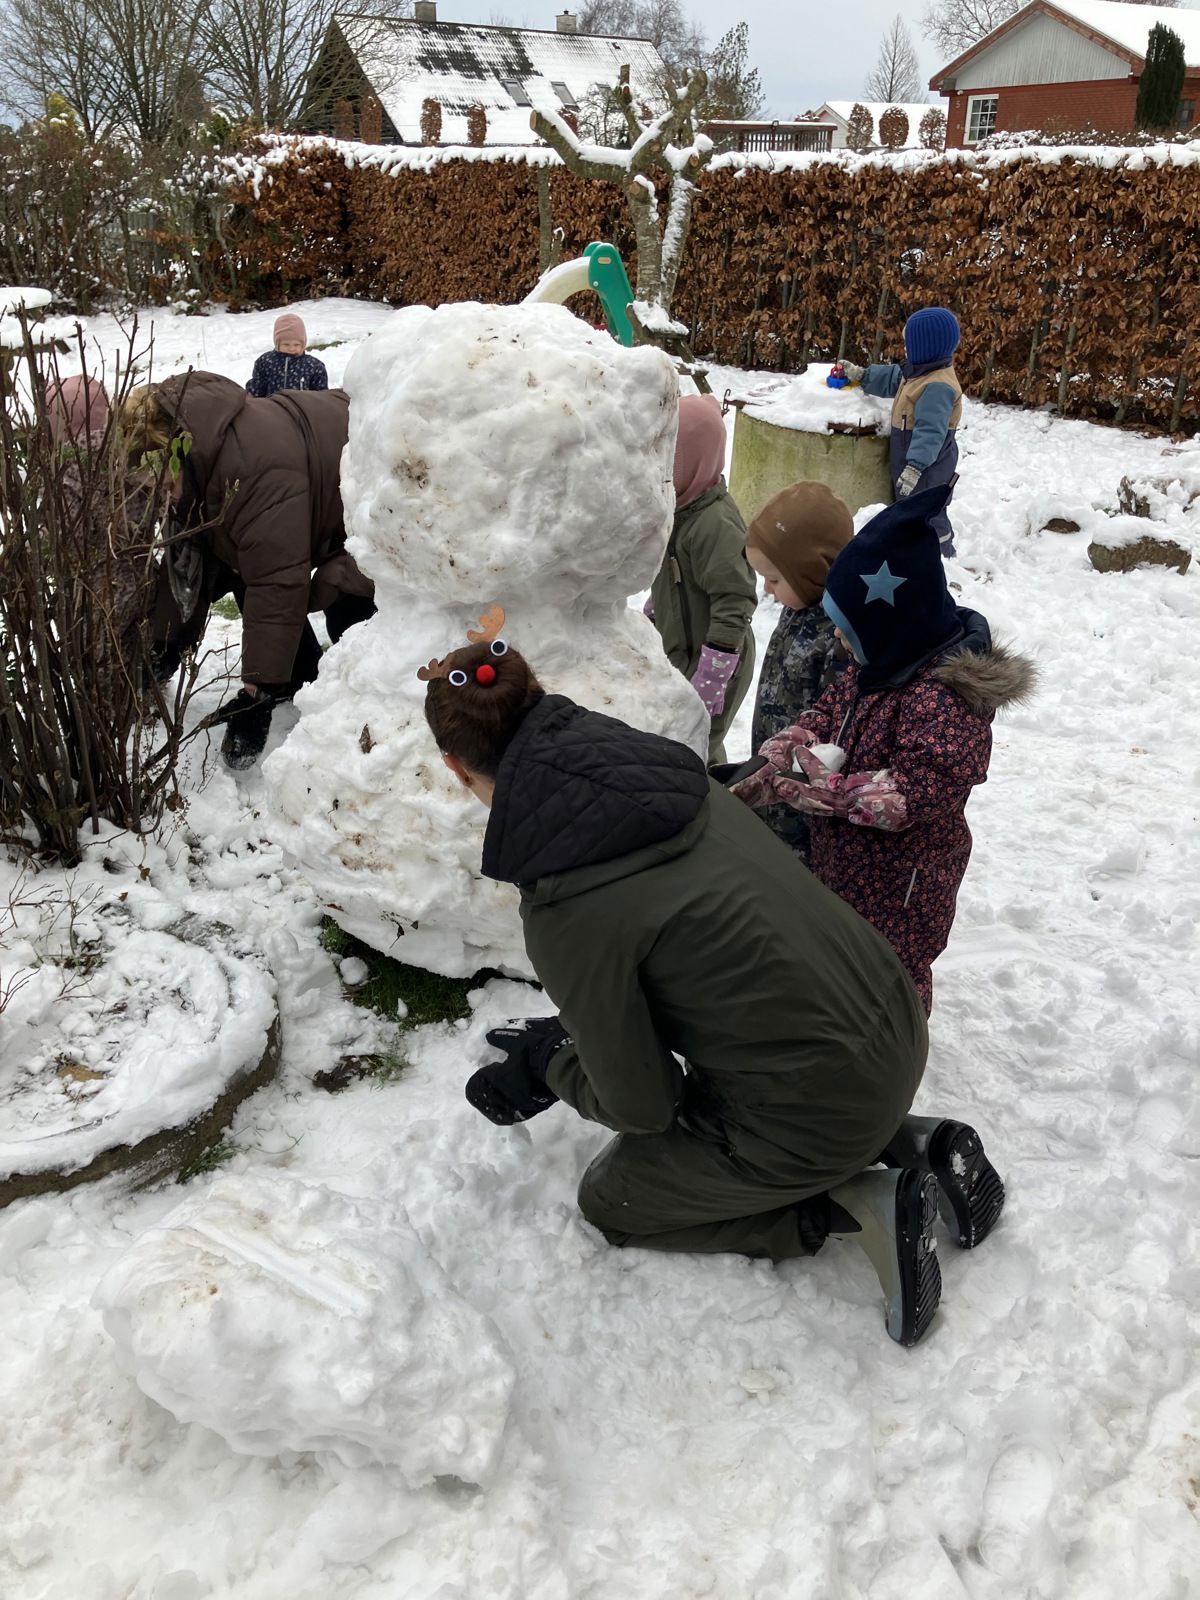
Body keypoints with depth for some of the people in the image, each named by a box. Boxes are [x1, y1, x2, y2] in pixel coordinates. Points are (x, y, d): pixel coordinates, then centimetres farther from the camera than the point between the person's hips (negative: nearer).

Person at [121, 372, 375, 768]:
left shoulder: (251, 467, -39)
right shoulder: (198, 457, -6)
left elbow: (277, 583, -38)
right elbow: (189, 564, 1)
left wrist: (257, 691, -33)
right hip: (322, 507, 10)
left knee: (345, 605, -24)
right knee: (245, 563, 5)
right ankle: (303, 680, 14)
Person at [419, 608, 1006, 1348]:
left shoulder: (565, 913, -24)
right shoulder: (664, 770, -4)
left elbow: (641, 1104, -10)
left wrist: (547, 1067, 9)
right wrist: (575, 1034, 18)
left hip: (819, 1112, -7)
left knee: (611, 1200, 17)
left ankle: (854, 1207, 3)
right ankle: (908, 1143, 17)